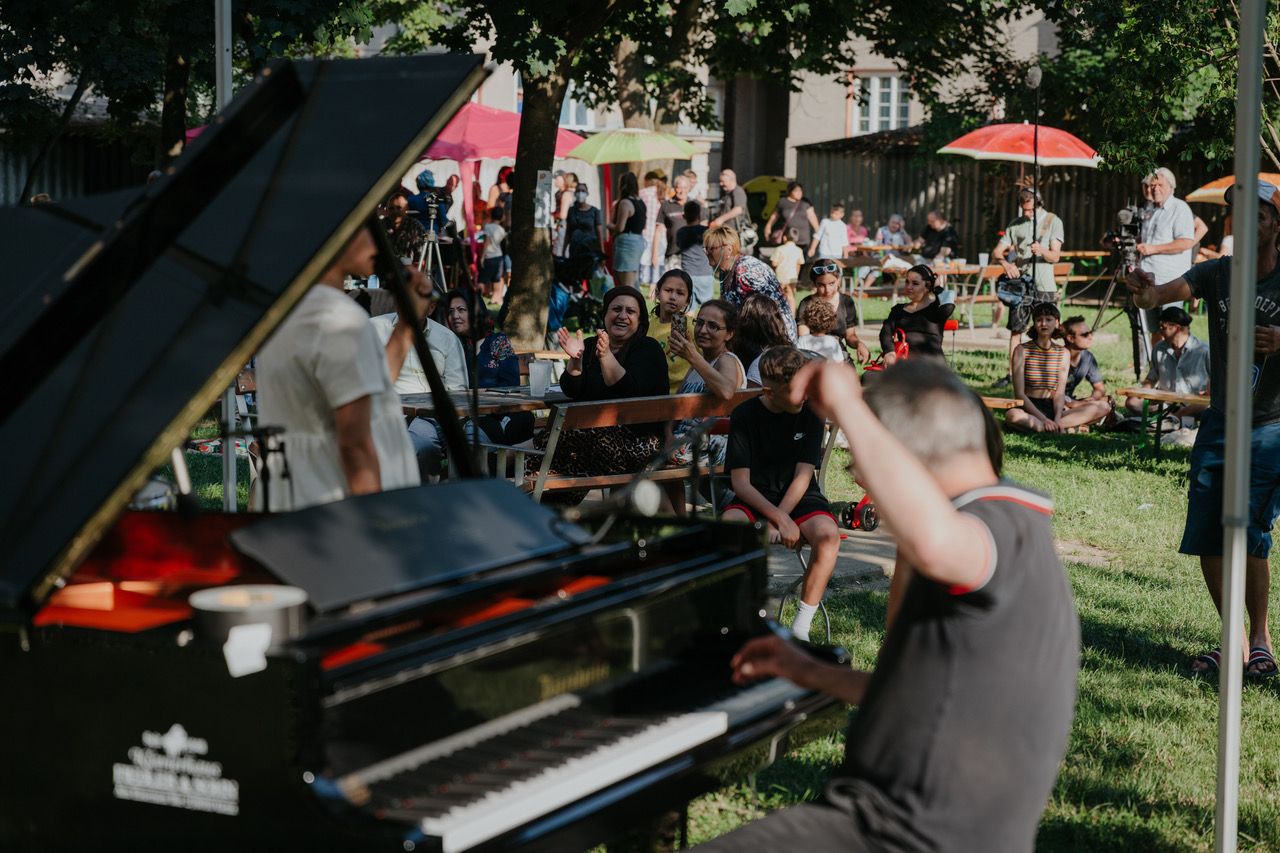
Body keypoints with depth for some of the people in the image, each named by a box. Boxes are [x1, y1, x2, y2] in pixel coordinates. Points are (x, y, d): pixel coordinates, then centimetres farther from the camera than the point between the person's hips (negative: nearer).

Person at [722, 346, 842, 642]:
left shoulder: (811, 414, -4)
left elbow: (803, 476, -8)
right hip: (755, 497, 0)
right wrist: (779, 518, -24)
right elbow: (740, 482, -10)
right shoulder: (745, 416, -7)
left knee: (828, 534, -33)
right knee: (729, 527, -35)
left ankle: (801, 628, -23)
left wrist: (775, 523, -21)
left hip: (799, 498, 1)